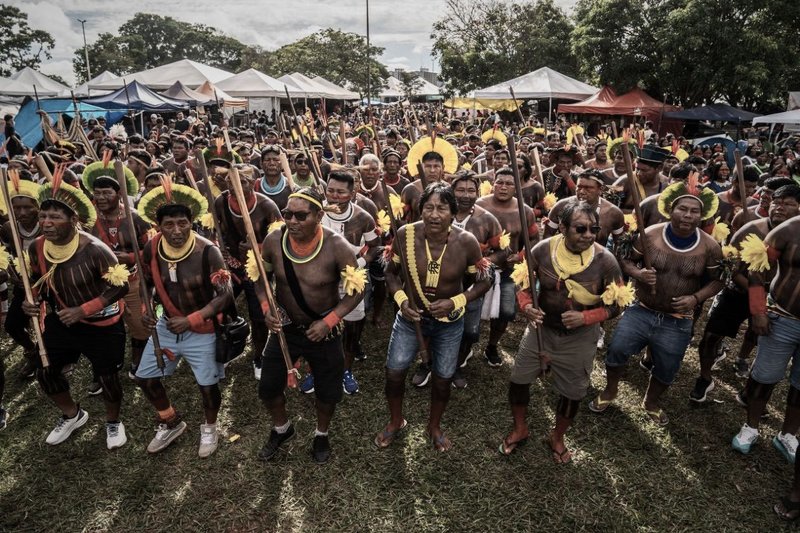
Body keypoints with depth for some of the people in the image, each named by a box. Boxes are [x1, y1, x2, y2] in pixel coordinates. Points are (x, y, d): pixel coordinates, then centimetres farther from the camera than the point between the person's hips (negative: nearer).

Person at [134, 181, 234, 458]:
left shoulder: (207, 250, -25)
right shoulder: (152, 248, -10)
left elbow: (225, 295, -24)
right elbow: (144, 283, 7)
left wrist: (191, 321, -29)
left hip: (202, 329, -5)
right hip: (166, 325, 5)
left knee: (207, 385, 6)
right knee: (145, 377, 13)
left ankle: (209, 428, 37)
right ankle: (172, 422, 39)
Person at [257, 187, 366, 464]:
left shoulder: (337, 247, -25)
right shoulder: (273, 241, -16)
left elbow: (356, 290, -15)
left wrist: (328, 322, -23)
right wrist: (266, 309, -15)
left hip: (324, 329, -2)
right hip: (285, 326, 3)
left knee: (327, 390, 14)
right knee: (268, 387, 13)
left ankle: (322, 435, 46)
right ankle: (281, 428, 46)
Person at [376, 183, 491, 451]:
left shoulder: (466, 242, -21)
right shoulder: (405, 234, -19)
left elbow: (483, 281, -8)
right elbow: (391, 272, -3)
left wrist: (455, 302, -21)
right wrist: (401, 299, -19)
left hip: (450, 322, 0)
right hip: (410, 317, 1)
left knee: (443, 379, 15)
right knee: (394, 372, 8)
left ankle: (434, 426, 45)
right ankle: (395, 421, 40)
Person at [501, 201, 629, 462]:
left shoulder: (605, 261, -21)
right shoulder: (543, 249, -18)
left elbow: (616, 304, -12)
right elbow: (523, 281, -4)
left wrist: (585, 318, -29)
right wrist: (526, 306, -24)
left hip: (579, 338, -1)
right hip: (541, 328, 1)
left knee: (572, 392, 17)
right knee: (518, 380, 12)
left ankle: (557, 437, 47)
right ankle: (520, 429, 41)